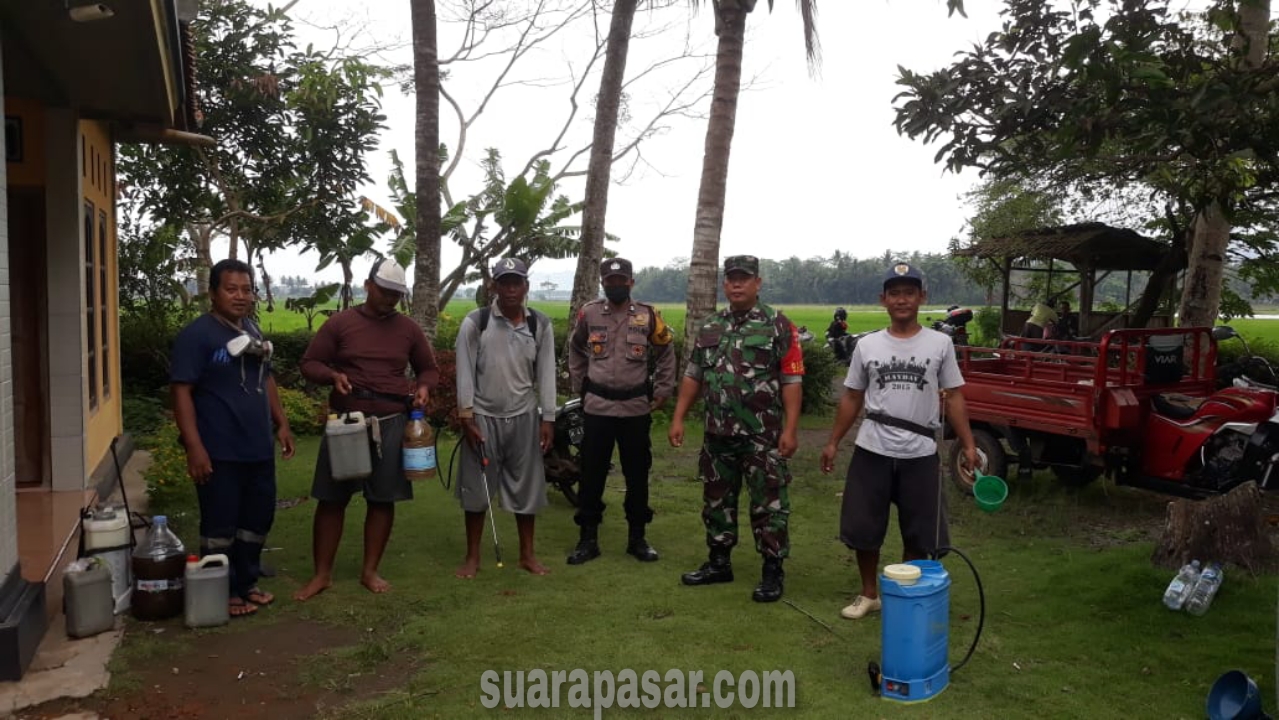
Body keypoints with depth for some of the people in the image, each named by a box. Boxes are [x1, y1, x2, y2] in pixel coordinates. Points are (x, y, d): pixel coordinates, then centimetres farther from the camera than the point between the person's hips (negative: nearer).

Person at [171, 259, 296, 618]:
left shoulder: (252, 329, 11)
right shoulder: (196, 334, -12)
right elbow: (181, 391, -16)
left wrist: (281, 423, 15)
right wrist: (194, 446, -21)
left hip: (258, 448, 8)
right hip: (219, 452, -8)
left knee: (258, 519, 16)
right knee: (220, 526, 4)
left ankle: (246, 583, 32)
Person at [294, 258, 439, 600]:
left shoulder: (408, 328, 6)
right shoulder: (340, 322, 0)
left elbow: (429, 368, 16)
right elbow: (309, 363, 3)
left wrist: (424, 387, -6)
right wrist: (333, 376, -17)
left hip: (392, 424, 2)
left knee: (383, 499, 6)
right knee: (331, 498, 3)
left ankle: (370, 571, 20)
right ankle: (322, 574, 15)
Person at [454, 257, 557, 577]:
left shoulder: (540, 325, 0)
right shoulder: (475, 322, -6)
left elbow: (546, 373, 1)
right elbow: (465, 372, -6)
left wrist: (548, 419, -2)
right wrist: (466, 417, -10)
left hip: (524, 417, 2)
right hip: (483, 416, -2)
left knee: (526, 486, 8)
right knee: (476, 488, 5)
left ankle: (527, 554, 22)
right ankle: (472, 556, 19)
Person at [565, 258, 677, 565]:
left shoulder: (648, 316, -1)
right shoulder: (589, 313, 1)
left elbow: (666, 353, 11)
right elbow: (576, 350, 17)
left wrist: (663, 390, 7)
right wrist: (580, 385, 14)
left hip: (636, 408, 0)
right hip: (597, 407, 0)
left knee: (637, 474, 7)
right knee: (592, 474, 4)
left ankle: (637, 538, 20)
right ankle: (588, 539, 14)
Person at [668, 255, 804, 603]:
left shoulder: (778, 326, -5)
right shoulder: (710, 327, 11)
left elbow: (792, 381, -8)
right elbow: (693, 376, 14)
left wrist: (790, 429, -15)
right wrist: (678, 419, 8)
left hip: (763, 436, -5)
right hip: (718, 433, 5)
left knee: (768, 504, 0)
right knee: (717, 500, 14)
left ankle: (773, 571, 11)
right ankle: (719, 563, 28)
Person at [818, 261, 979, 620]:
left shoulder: (940, 343, -1)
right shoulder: (867, 345, 3)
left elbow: (953, 396, 1)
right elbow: (852, 397, 9)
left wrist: (968, 444, -5)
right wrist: (833, 442, 7)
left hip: (920, 454, -1)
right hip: (872, 451, 1)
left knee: (919, 534, 9)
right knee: (863, 528, 8)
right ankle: (869, 594, 26)